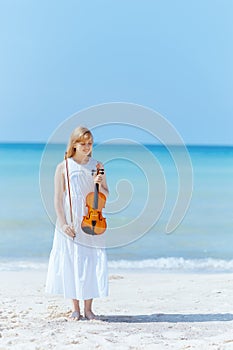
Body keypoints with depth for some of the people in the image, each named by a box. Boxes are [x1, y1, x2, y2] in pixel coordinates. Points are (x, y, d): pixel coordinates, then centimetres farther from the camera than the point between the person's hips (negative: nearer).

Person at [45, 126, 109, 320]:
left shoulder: (97, 166, 6)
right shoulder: (63, 168, -1)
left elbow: (105, 196, 9)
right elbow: (58, 199, -1)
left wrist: (99, 185, -12)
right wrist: (63, 224, -9)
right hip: (70, 223, -1)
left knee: (92, 263, -1)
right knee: (71, 263, 1)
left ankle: (88, 308, 9)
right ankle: (76, 308, 13)